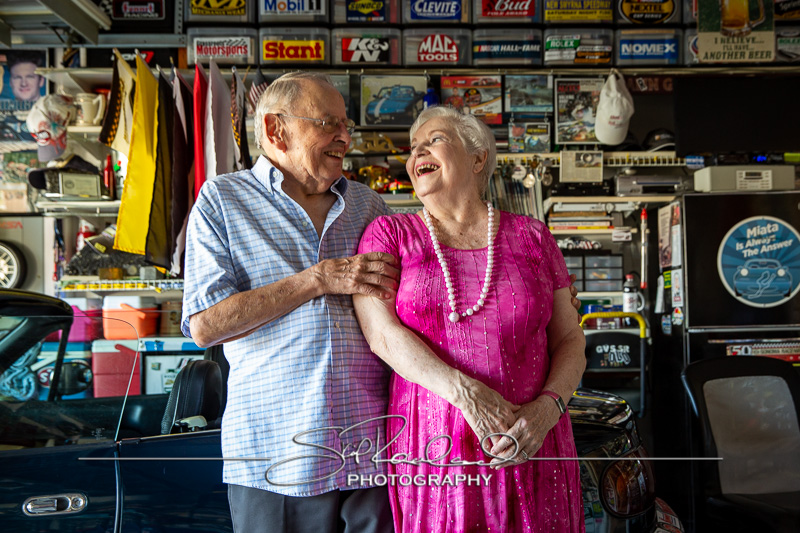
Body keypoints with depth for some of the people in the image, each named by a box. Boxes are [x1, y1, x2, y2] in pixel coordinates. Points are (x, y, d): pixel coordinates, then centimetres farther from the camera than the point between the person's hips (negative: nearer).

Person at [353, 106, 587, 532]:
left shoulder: (531, 237, 7)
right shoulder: (389, 234, 4)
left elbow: (570, 340, 7)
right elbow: (381, 333, -8)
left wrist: (546, 409, -12)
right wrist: (467, 394, -19)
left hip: (529, 452, 1)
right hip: (431, 452, -1)